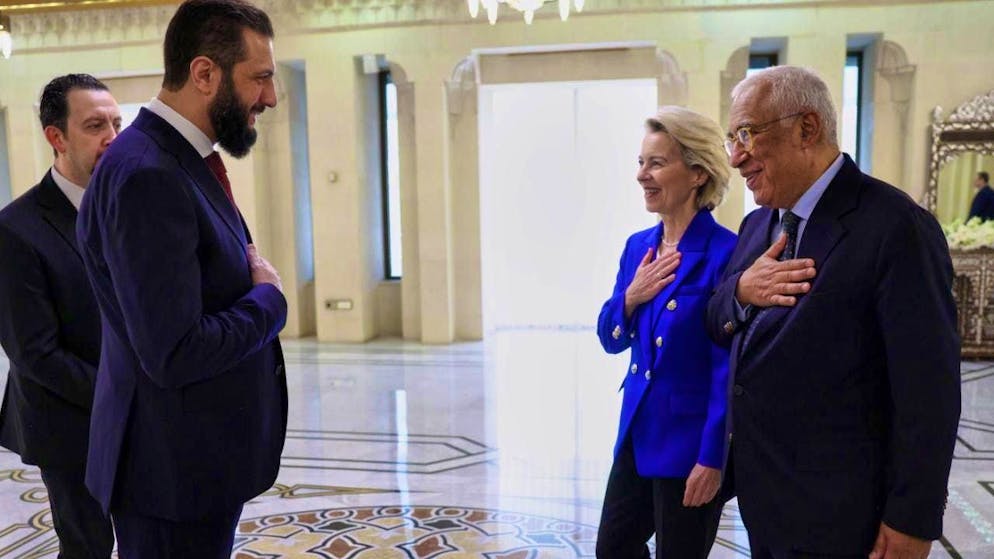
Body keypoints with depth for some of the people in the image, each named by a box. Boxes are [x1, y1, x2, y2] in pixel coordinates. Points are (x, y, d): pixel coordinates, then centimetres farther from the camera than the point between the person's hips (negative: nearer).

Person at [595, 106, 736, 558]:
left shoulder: (724, 252, -17)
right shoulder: (638, 245, 4)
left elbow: (729, 366, -16)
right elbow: (610, 340, 9)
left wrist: (713, 457, -16)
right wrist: (631, 296, -10)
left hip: (689, 442, -7)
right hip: (637, 432, 7)